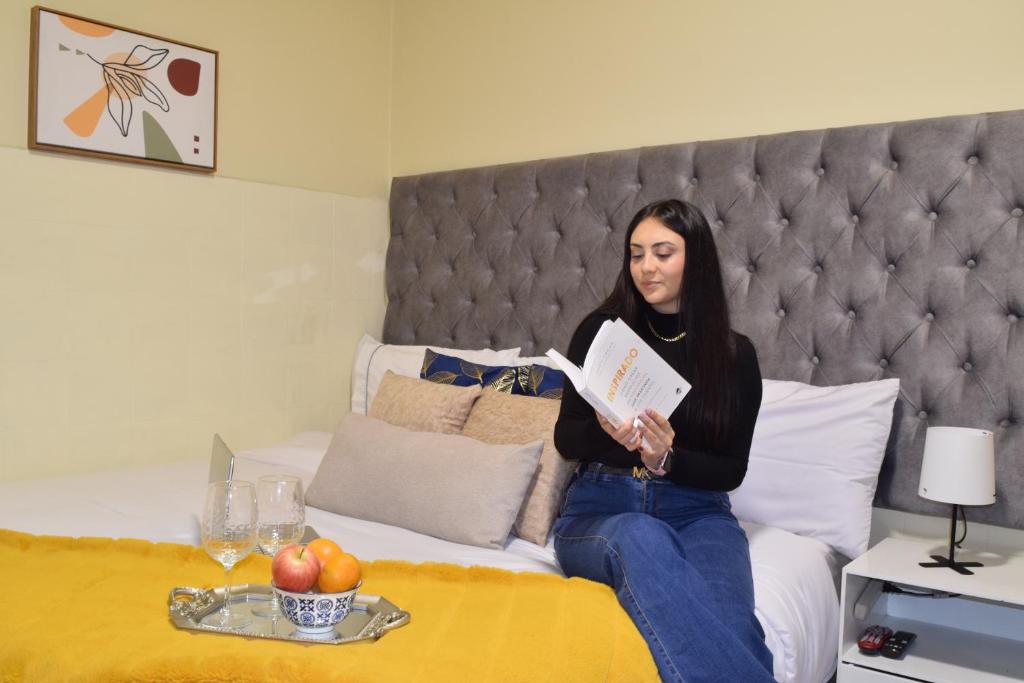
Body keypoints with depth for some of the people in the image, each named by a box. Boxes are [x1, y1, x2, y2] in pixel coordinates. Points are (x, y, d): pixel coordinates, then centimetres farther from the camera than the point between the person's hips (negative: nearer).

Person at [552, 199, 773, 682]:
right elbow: (565, 439, 5)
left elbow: (731, 470, 5)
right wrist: (604, 429, -19)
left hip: (695, 509, 0)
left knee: (728, 620, -38)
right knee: (639, 537, -40)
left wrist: (667, 459, -17)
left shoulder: (735, 353, 5)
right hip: (600, 506, 0)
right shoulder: (601, 330, 5)